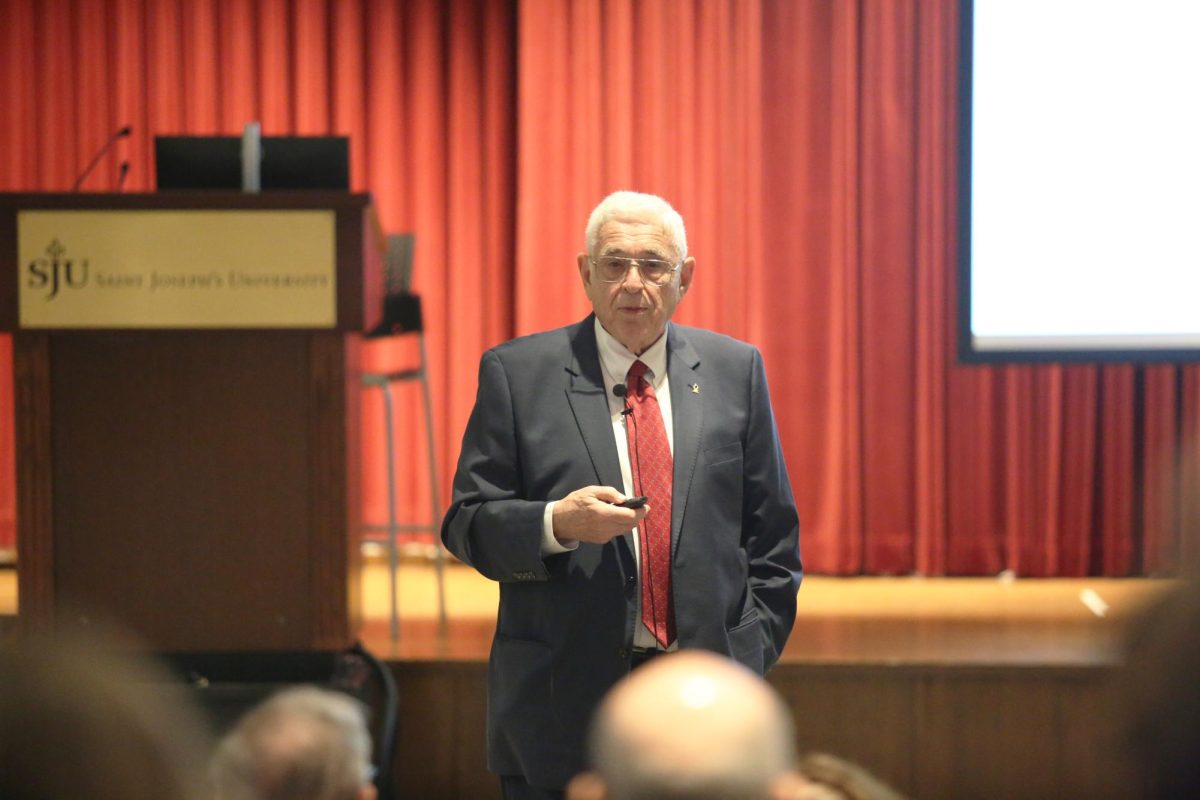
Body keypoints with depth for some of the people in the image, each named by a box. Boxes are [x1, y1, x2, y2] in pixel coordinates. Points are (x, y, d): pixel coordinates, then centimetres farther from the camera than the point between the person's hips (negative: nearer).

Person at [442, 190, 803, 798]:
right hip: (563, 702, -2)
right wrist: (557, 524, -18)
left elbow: (772, 540, 10)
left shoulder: (734, 371, 9)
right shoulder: (517, 373, 3)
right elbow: (467, 524, 0)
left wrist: (744, 664, 2)